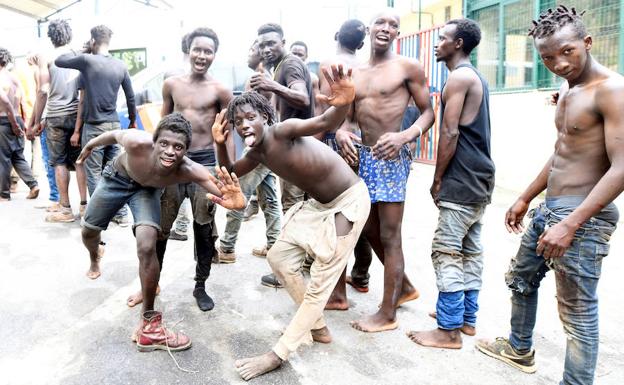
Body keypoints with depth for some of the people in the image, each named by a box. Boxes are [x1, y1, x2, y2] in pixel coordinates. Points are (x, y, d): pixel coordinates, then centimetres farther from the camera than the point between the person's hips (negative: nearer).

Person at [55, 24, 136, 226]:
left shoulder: (87, 60, -9)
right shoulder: (120, 65, 4)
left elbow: (59, 61, 4)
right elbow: (130, 97, 9)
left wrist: (81, 52, 13)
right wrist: (133, 120, 21)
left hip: (93, 127, -4)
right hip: (114, 125, 5)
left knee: (93, 174, 3)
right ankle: (121, 214, 15)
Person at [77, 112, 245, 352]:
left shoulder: (190, 171, -40)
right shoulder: (138, 143, -41)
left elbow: (227, 194, -50)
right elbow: (115, 134, -17)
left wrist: (235, 202, -74)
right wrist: (90, 145, 2)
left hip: (147, 189, -1)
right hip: (117, 177, 1)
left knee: (147, 247, -22)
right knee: (89, 230, 17)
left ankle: (149, 325, -8)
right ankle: (95, 259, 59)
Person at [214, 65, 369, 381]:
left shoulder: (283, 130, -24)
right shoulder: (257, 154, 0)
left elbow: (324, 122, -43)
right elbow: (230, 173, 15)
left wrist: (343, 104, -64)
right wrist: (220, 144, -1)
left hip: (348, 201, -9)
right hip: (317, 204, 9)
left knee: (320, 280, -3)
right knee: (279, 257, 13)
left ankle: (278, 354, 9)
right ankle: (318, 328, 25)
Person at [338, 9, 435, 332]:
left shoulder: (408, 67, -3)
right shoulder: (354, 73, 13)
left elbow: (428, 112, -3)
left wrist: (404, 136, -21)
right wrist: (341, 133, -6)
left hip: (391, 158, -7)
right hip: (364, 157, 7)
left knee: (389, 236, -1)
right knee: (370, 230, 15)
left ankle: (387, 314, 12)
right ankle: (405, 287, 36)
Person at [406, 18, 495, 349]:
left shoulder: (458, 77, -11)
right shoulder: (475, 77, 19)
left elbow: (449, 132, -17)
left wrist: (437, 179, -10)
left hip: (461, 181, -10)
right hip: (478, 179, 10)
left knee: (447, 253, -7)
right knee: (470, 251, 13)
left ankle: (449, 331, 0)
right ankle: (466, 318, 23)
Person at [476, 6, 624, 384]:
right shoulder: (566, 90, 13)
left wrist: (571, 224, -28)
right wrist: (525, 198, 23)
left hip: (583, 217, -10)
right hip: (550, 208, 10)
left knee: (578, 312, -1)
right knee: (521, 278, 23)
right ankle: (520, 348, 45)